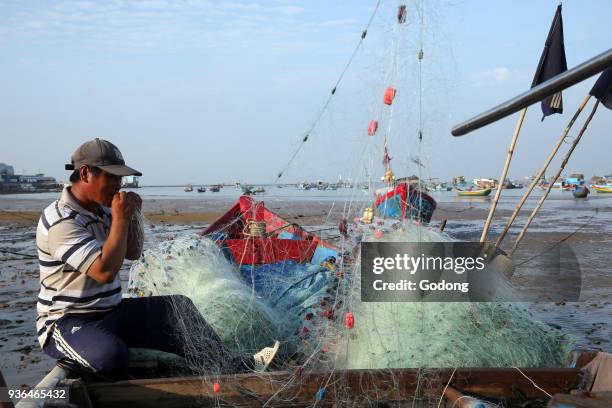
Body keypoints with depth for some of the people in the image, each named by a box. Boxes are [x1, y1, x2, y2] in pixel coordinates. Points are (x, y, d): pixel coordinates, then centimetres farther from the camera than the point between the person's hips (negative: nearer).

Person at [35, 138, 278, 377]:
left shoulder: (101, 210, 7)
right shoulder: (61, 221, -21)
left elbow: (134, 254, 14)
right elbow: (104, 272, -29)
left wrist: (132, 217, -3)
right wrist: (120, 219, -22)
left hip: (110, 312, 9)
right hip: (67, 322, -9)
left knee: (180, 309, 6)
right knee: (111, 354, -41)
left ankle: (229, 367, 8)